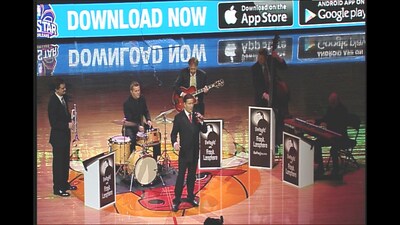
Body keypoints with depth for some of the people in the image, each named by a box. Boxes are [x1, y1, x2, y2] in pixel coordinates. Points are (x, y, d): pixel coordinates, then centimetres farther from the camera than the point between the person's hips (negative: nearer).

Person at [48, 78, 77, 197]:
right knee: (58, 162, 1)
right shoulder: (53, 102, -22)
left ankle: (64, 183, 33)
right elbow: (53, 123, -23)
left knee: (65, 161, 19)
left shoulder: (64, 98, 3)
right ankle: (58, 188, 9)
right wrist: (67, 125, -22)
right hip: (58, 136, -8)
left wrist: (70, 118, -3)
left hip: (65, 134, 8)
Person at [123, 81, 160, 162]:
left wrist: (148, 120, -11)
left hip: (140, 123, 6)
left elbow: (146, 111, 9)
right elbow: (129, 120, -21)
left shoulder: (142, 98, -2)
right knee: (132, 139, -34)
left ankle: (155, 158, 7)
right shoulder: (127, 103, -20)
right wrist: (138, 127, -35)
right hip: (130, 126, -6)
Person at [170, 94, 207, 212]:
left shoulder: (196, 116, 5)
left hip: (195, 151, 5)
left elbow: (204, 130, 5)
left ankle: (190, 197, 26)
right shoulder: (179, 117, -7)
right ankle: (176, 200, -1)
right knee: (181, 176, -5)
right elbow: (174, 133, -8)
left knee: (192, 175, 14)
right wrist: (175, 143, -27)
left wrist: (201, 122, -14)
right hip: (184, 151, -5)